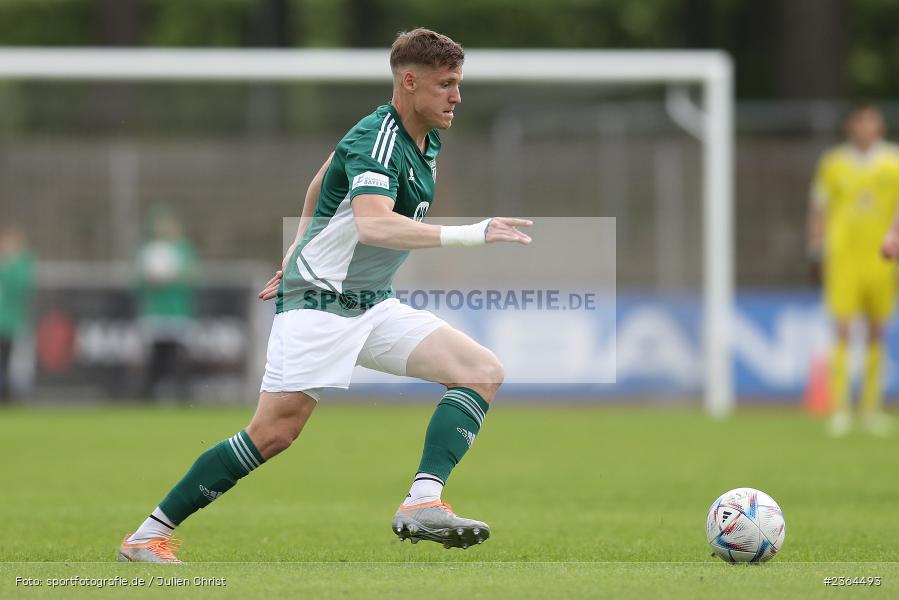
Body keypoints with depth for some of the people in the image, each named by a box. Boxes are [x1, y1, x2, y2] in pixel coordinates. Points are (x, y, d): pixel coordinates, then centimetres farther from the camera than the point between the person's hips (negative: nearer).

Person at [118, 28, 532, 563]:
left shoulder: (426, 142, 9)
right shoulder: (376, 141, -19)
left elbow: (321, 182, 25)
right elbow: (372, 224, -39)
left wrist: (300, 252, 31)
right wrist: (469, 235, -42)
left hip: (373, 306, 9)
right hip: (320, 302, -9)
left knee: (484, 372, -6)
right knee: (273, 434, -14)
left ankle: (422, 504, -20)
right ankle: (148, 536, -1)